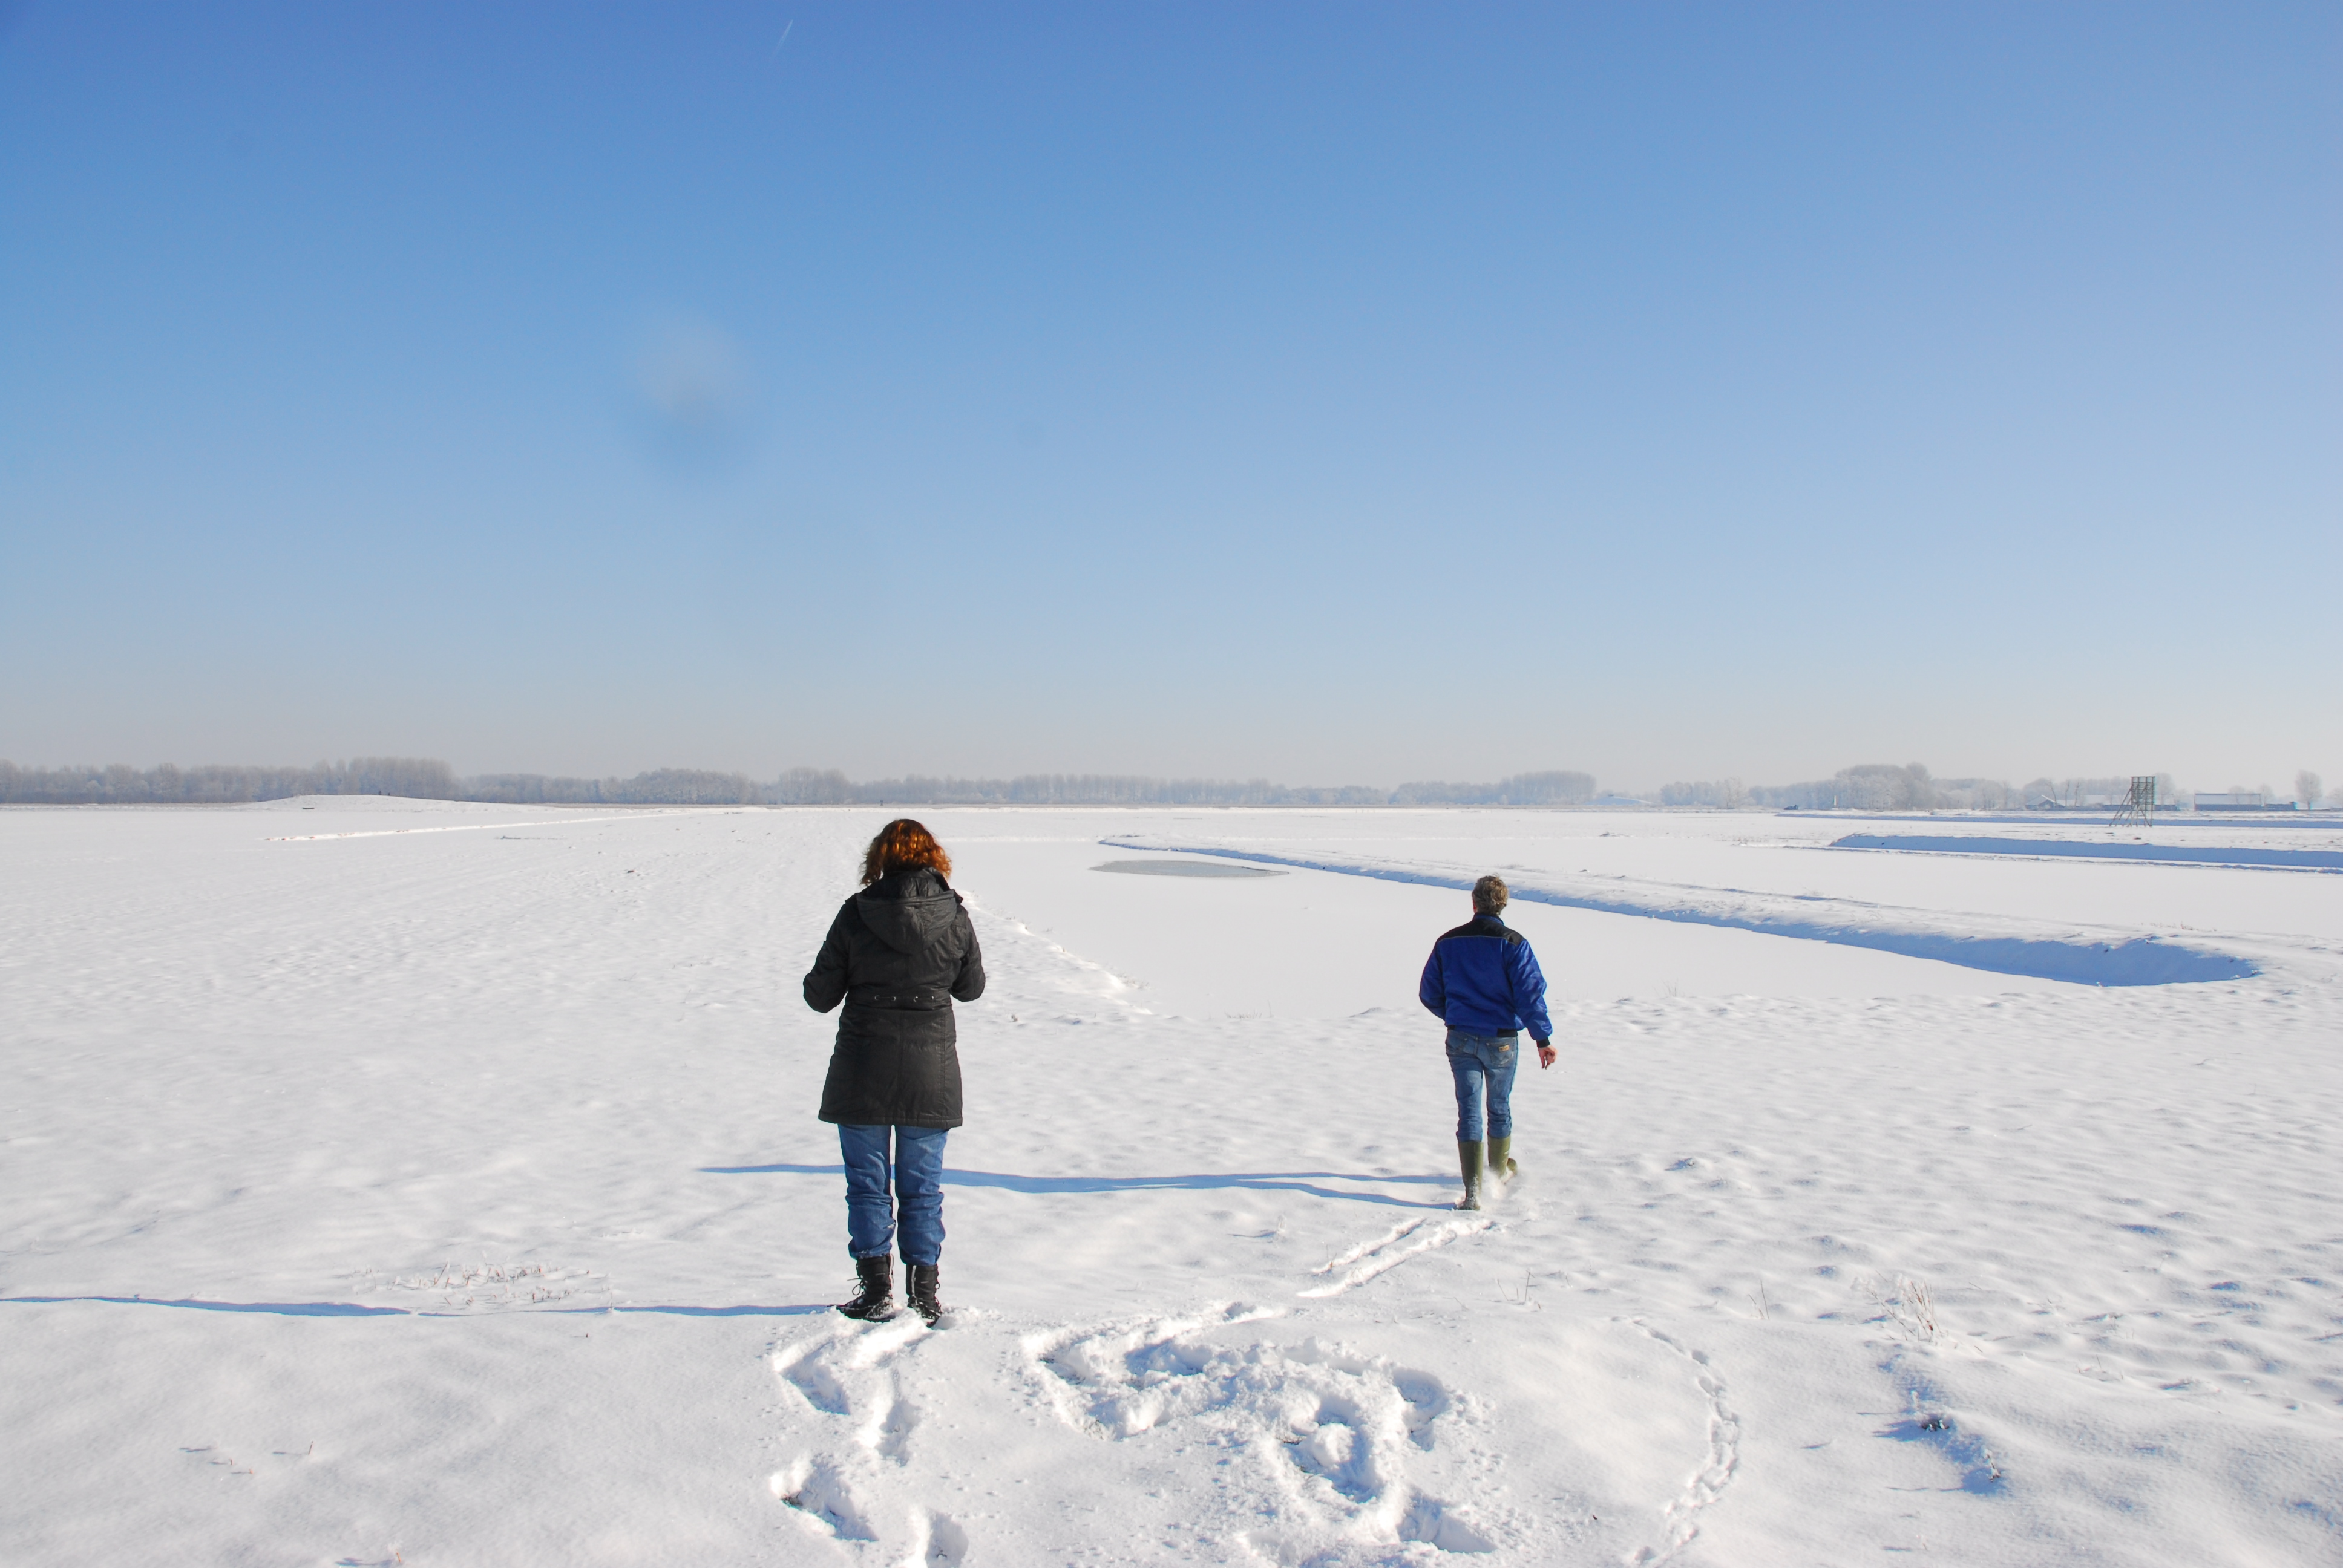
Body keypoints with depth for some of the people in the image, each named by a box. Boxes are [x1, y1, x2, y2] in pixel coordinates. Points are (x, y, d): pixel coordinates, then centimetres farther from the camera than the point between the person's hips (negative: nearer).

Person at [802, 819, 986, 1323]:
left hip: (864, 1069, -2)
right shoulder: (954, 916, -4)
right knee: (922, 1187, 12)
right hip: (931, 1067, 2)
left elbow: (821, 994, -4)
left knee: (868, 1183, 10)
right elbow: (972, 987, 9)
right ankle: (925, 1295, 15)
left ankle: (876, 1291, 10)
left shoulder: (856, 913, -9)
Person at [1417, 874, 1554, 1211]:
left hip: (1461, 1040, 1)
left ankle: (1473, 1189, -10)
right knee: (1499, 1107, 19)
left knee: (1469, 1111, 2)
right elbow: (1530, 993, -15)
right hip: (1502, 1040, -1)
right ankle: (1500, 1170, 40)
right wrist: (1543, 1038, -11)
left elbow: (1429, 994, 6)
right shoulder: (1513, 943, -10)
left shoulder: (1447, 942, 0)